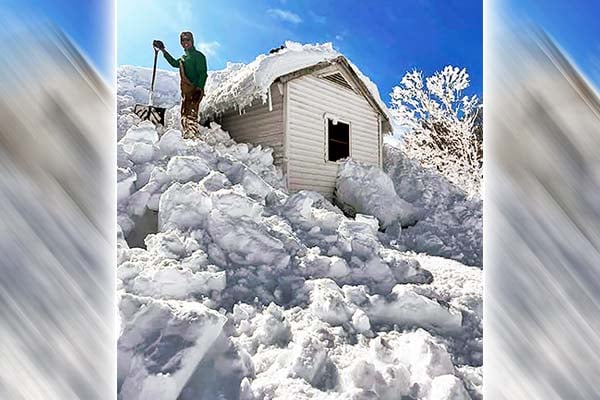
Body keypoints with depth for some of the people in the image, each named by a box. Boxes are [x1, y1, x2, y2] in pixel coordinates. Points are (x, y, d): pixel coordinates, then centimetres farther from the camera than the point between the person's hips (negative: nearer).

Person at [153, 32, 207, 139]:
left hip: (194, 90, -9)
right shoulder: (183, 58, 21)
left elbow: (203, 74, -10)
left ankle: (194, 137, -19)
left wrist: (199, 88, -21)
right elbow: (174, 63, 41)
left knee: (191, 114, -17)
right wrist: (164, 51, 43)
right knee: (184, 115, 8)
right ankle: (186, 137, 14)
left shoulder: (198, 56, -2)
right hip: (185, 91, 9)